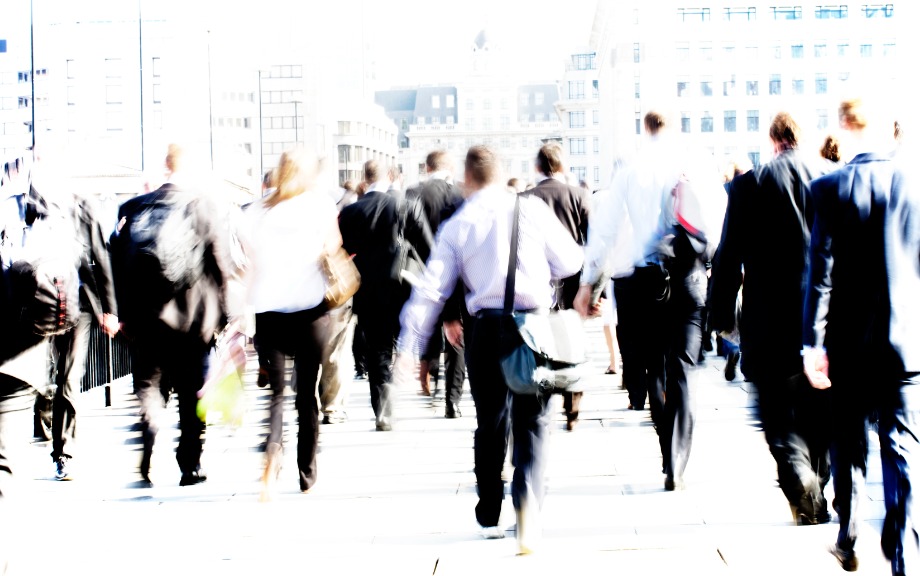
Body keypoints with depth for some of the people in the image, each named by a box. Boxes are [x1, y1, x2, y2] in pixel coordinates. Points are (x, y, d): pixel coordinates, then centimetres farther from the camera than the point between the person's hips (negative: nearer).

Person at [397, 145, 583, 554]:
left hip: (487, 326, 1)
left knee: (490, 423, 14)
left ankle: (489, 516, 21)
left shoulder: (457, 224, 5)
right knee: (531, 422, 5)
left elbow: (431, 288, 2)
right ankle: (528, 502, -17)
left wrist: (409, 346, 3)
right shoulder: (532, 209, 3)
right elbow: (570, 262, 8)